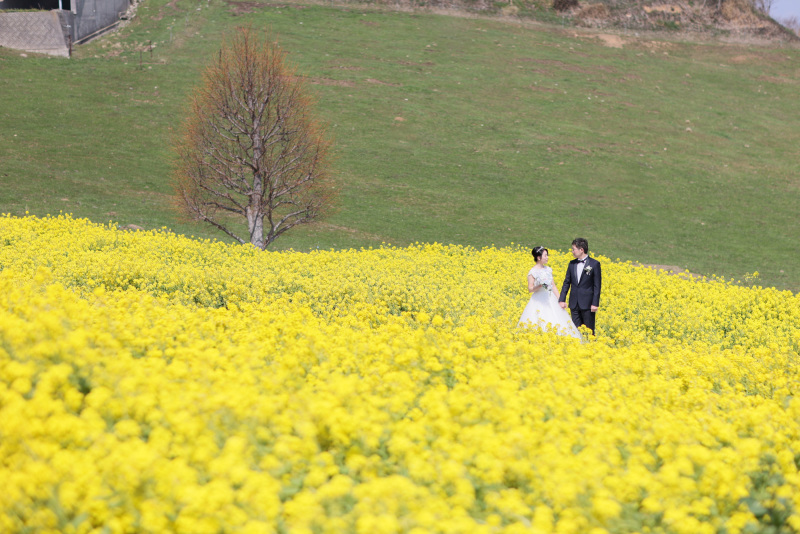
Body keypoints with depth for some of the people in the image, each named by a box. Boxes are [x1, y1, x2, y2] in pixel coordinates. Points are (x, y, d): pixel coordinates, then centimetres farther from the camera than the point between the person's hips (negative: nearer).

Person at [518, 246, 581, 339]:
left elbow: (553, 286, 15)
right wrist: (539, 286, -28)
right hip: (539, 302, -6)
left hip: (551, 300, 6)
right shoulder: (533, 272, -7)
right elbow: (530, 289, -9)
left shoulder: (548, 270, 10)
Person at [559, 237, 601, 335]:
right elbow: (567, 282, 13)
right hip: (574, 304, 5)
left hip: (587, 304, -5)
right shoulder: (572, 264, 10)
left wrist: (595, 304, -11)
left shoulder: (594, 264, -4)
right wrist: (562, 300, 4)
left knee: (589, 330, 0)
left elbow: (597, 285, -6)